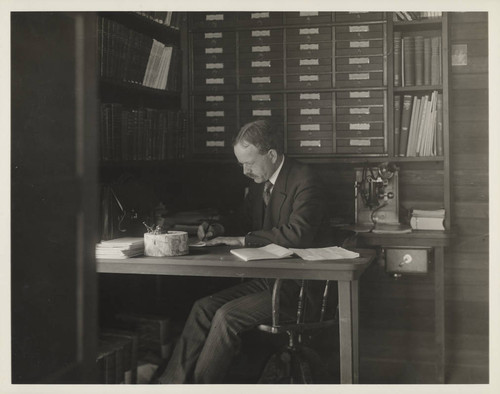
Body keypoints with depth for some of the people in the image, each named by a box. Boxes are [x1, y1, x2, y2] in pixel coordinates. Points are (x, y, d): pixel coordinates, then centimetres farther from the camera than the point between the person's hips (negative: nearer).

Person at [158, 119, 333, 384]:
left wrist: (242, 240, -23)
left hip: (301, 287, -8)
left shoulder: (304, 181, -15)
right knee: (203, 308, -9)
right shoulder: (260, 183, 12)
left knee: (227, 315, -23)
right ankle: (172, 383, -10)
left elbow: (297, 234, -28)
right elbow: (247, 225, 23)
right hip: (269, 279, 8)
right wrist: (219, 231, 2)